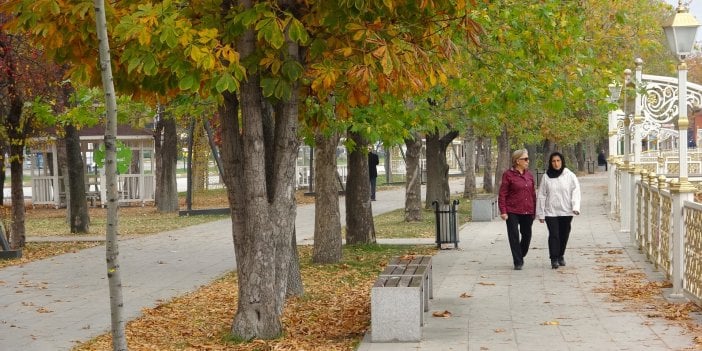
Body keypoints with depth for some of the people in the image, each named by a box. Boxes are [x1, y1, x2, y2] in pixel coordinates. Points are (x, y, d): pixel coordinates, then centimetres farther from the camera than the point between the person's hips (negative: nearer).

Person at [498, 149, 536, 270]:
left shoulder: (529, 175, 10)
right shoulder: (508, 175, -6)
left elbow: (533, 193, 15)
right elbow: (502, 195, -7)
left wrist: (534, 210, 12)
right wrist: (503, 211, -13)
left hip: (527, 212, 5)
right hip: (512, 211, -5)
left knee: (527, 235, 11)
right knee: (514, 237, -3)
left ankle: (521, 256, 33)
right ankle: (518, 262, 5)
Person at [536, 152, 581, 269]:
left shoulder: (570, 176, 0)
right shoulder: (546, 177, 3)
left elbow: (576, 191, -4)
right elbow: (541, 196, 4)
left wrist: (576, 206, -19)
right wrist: (540, 213, 2)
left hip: (566, 211, 1)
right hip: (551, 212, -1)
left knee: (564, 235, 9)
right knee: (553, 235, -10)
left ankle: (560, 256, 27)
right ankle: (554, 259, -8)